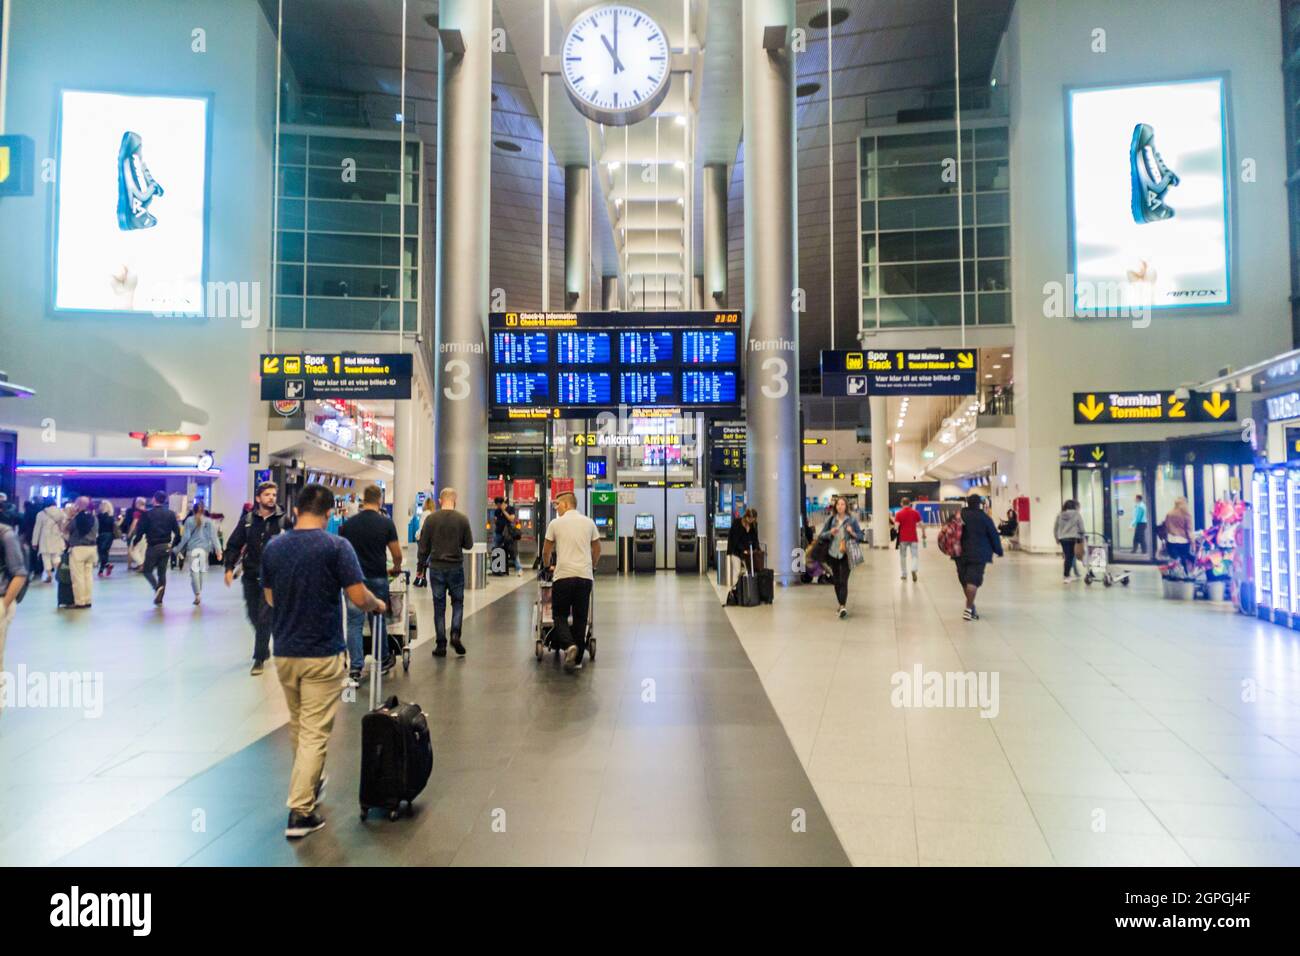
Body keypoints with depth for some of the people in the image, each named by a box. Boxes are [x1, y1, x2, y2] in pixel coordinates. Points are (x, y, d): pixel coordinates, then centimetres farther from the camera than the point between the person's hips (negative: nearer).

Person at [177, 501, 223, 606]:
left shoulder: (189, 520, 1)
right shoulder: (209, 521, 3)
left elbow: (185, 537, -1)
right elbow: (213, 536, -2)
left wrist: (180, 550, 6)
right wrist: (218, 550, -6)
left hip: (192, 549, -2)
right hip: (204, 549, 2)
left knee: (194, 571, -3)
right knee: (202, 571, 13)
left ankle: (197, 595, -13)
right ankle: (199, 593, 25)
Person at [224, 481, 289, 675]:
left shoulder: (282, 520, -5)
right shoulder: (248, 520, 2)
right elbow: (234, 545, 4)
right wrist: (229, 568, -6)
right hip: (250, 576, 3)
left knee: (264, 618, -5)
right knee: (253, 615, 14)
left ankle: (259, 658, 4)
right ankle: (264, 648, 37)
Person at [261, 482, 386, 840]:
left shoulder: (272, 547, 1)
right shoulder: (336, 546, -14)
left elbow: (269, 599, 11)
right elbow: (359, 597, -16)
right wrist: (377, 605, 5)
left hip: (284, 651, 6)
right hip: (322, 653, -5)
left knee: (298, 726, 23)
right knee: (315, 733, 0)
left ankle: (309, 784, 41)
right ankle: (301, 811, -1)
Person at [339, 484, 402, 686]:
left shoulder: (348, 524, 1)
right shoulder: (386, 523, -4)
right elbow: (397, 554, -1)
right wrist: (396, 569, 19)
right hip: (378, 578, 0)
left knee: (354, 623, 2)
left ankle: (355, 670, -4)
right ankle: (383, 660, 30)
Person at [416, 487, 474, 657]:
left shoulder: (431, 519, -4)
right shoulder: (462, 519, -5)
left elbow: (423, 546, -1)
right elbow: (468, 545, 2)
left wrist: (420, 567, 9)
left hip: (436, 567, 0)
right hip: (456, 567, 0)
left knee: (439, 607, 6)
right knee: (458, 602, 15)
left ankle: (441, 645, 8)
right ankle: (455, 634, -4)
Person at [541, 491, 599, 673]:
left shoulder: (556, 523, 3)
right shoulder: (589, 522, 12)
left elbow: (546, 551, 12)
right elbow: (597, 549, 22)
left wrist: (546, 566, 32)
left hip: (563, 576, -3)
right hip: (585, 576, 3)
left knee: (560, 615, 8)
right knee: (580, 618, 10)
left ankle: (569, 645, -18)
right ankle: (577, 659, 11)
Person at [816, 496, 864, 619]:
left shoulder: (852, 520, -1)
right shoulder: (830, 519, 5)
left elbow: (860, 536, 3)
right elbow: (821, 535, 7)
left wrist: (852, 533, -17)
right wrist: (830, 533, -12)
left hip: (846, 554, -3)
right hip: (833, 554, 3)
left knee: (843, 581, -12)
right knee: (836, 581, 11)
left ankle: (844, 606, -15)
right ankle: (842, 604, 25)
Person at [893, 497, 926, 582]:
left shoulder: (899, 513, -4)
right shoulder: (915, 512, 1)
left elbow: (896, 526, -13)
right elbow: (921, 525, 0)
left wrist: (893, 519, 3)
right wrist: (923, 533, 13)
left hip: (903, 538, 0)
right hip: (913, 538, 0)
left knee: (903, 556, 12)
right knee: (915, 555, 4)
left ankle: (904, 574, 16)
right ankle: (914, 570, -21)